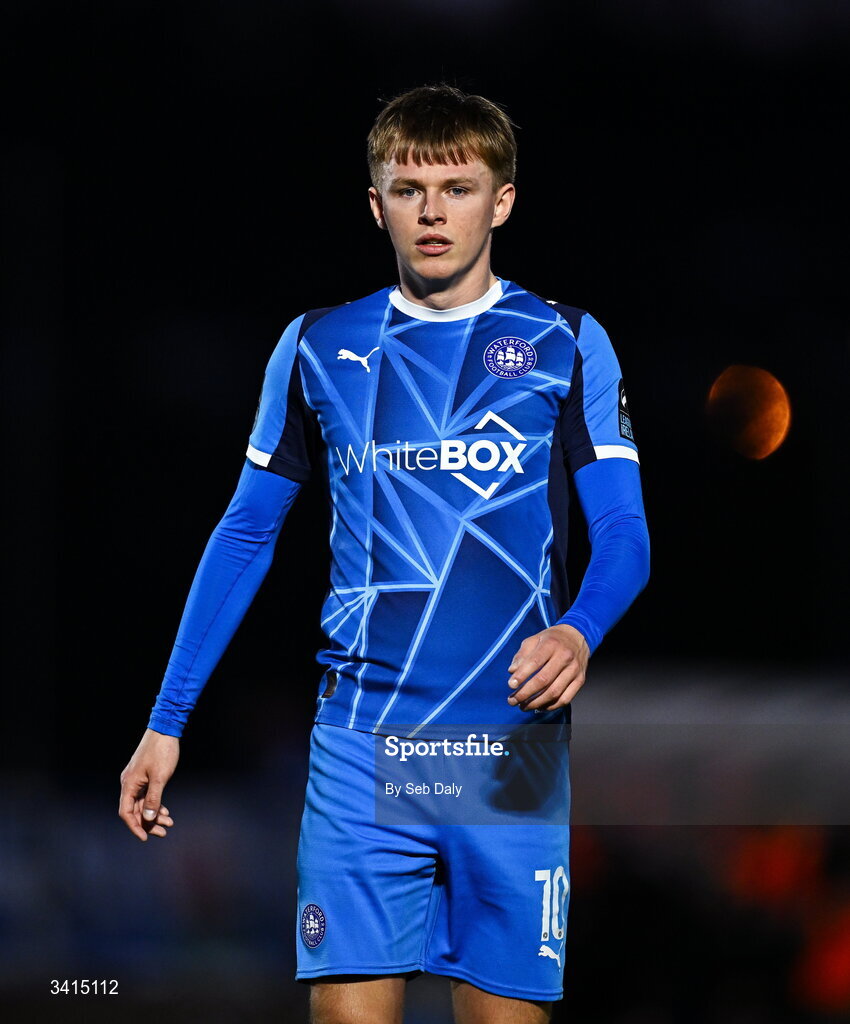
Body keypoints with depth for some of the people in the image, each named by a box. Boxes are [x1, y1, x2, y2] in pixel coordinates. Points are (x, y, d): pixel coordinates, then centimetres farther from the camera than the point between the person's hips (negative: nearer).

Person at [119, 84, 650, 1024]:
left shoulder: (566, 346, 6)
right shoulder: (317, 348, 10)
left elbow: (623, 532, 2)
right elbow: (246, 536, 15)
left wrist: (578, 631, -20)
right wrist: (168, 721, 11)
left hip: (513, 747, 0)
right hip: (361, 740, 0)